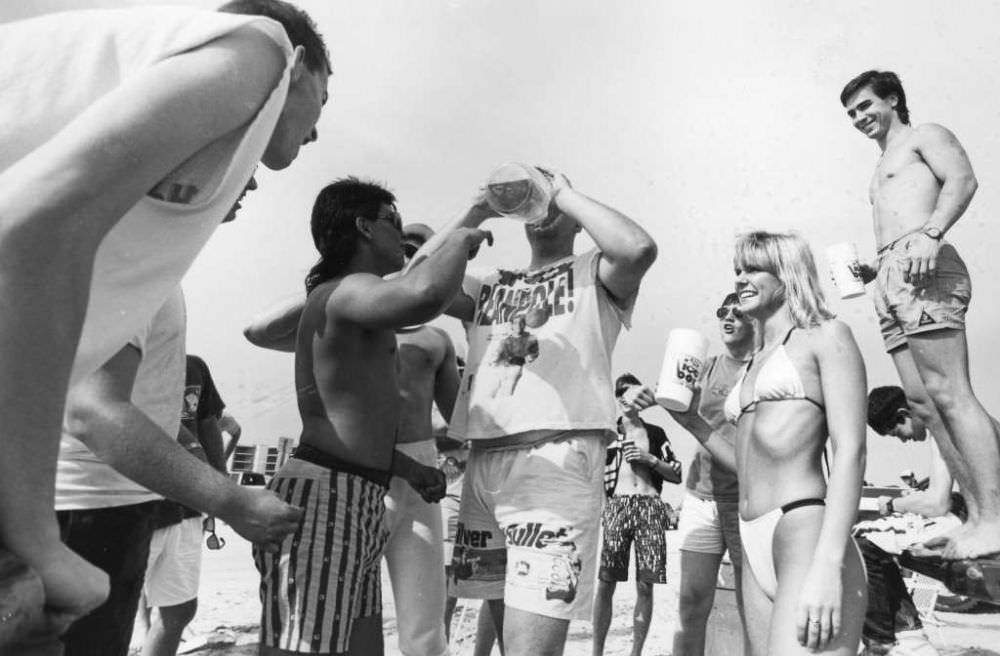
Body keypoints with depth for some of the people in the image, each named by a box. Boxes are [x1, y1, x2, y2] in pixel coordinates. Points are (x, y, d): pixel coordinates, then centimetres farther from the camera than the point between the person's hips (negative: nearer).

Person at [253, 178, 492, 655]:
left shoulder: (336, 302, 25)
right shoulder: (347, 291, -9)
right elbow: (426, 294, -32)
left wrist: (406, 468, 25)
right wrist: (461, 239, -11)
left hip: (355, 501, 11)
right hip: (324, 497, -11)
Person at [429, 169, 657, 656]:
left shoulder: (593, 274, 9)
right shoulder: (490, 286, 22)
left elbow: (638, 249, -13)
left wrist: (566, 193, 0)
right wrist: (478, 212, 9)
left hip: (556, 458, -5)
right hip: (483, 462, 6)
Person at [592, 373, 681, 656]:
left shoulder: (655, 433, 15)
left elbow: (677, 475, 12)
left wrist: (650, 459, -1)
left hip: (650, 507, 2)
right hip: (616, 505, -2)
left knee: (645, 586, 0)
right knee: (606, 583, -5)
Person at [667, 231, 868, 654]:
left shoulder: (826, 336, 4)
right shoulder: (753, 366, 23)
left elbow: (851, 451, -8)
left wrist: (828, 564, -20)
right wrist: (692, 423, 18)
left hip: (807, 536, -7)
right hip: (755, 551, 7)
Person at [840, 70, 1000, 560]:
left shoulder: (924, 136, 10)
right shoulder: (881, 170, 33)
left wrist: (931, 232, -25)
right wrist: (871, 269, 18)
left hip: (922, 267, -9)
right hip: (890, 281, 9)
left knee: (948, 394, -16)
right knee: (923, 402, 2)